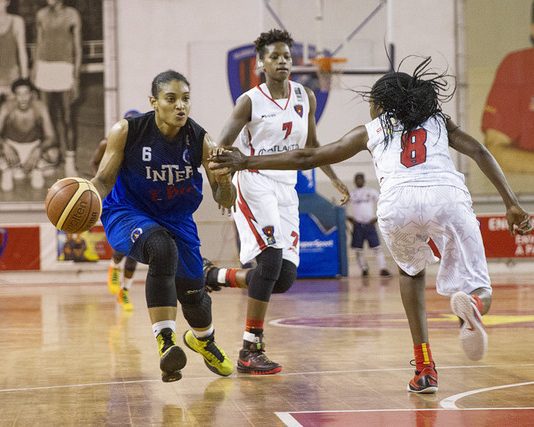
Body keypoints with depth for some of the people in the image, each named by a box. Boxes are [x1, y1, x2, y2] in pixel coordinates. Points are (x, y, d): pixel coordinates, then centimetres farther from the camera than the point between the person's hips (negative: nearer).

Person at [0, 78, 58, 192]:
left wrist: (38, 151, -44)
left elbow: (51, 137, -25)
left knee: (53, 153, -32)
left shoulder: (40, 108, -25)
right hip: (12, 145, 0)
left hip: (34, 146, 0)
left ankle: (37, 170, 1)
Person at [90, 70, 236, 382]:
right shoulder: (127, 132, -21)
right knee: (162, 248, -36)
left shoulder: (201, 141, -17)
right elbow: (104, 180, -12)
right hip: (128, 214, -3)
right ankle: (166, 342, -32)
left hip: (177, 219, 3)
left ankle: (204, 339, 48)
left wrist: (225, 183, -35)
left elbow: (224, 200, -11)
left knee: (192, 291, 10)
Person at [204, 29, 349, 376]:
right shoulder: (250, 101, -5)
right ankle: (251, 351, -13)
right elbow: (221, 147, -11)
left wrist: (334, 179, 20)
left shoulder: (305, 97, 9)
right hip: (255, 183, -6)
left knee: (284, 279, -1)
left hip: (286, 189, 6)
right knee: (271, 258, -21)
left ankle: (215, 276, 22)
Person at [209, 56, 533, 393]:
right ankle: (470, 304, -31)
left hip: (398, 203, 0)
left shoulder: (370, 131, 31)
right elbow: (479, 152, 17)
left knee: (411, 271, 32)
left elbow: (307, 158, 33)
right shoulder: (440, 121, 34)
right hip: (448, 195, 0)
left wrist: (246, 162, 41)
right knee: (478, 293, 10)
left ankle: (425, 369, 20)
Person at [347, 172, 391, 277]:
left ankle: (383, 269, -13)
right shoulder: (351, 194, 8)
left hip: (370, 224, -1)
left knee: (377, 247, -10)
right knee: (358, 250, 1)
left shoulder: (371, 192, 6)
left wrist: (377, 217, -2)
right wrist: (348, 217, -2)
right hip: (357, 224, 1)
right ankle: (364, 269, 15)